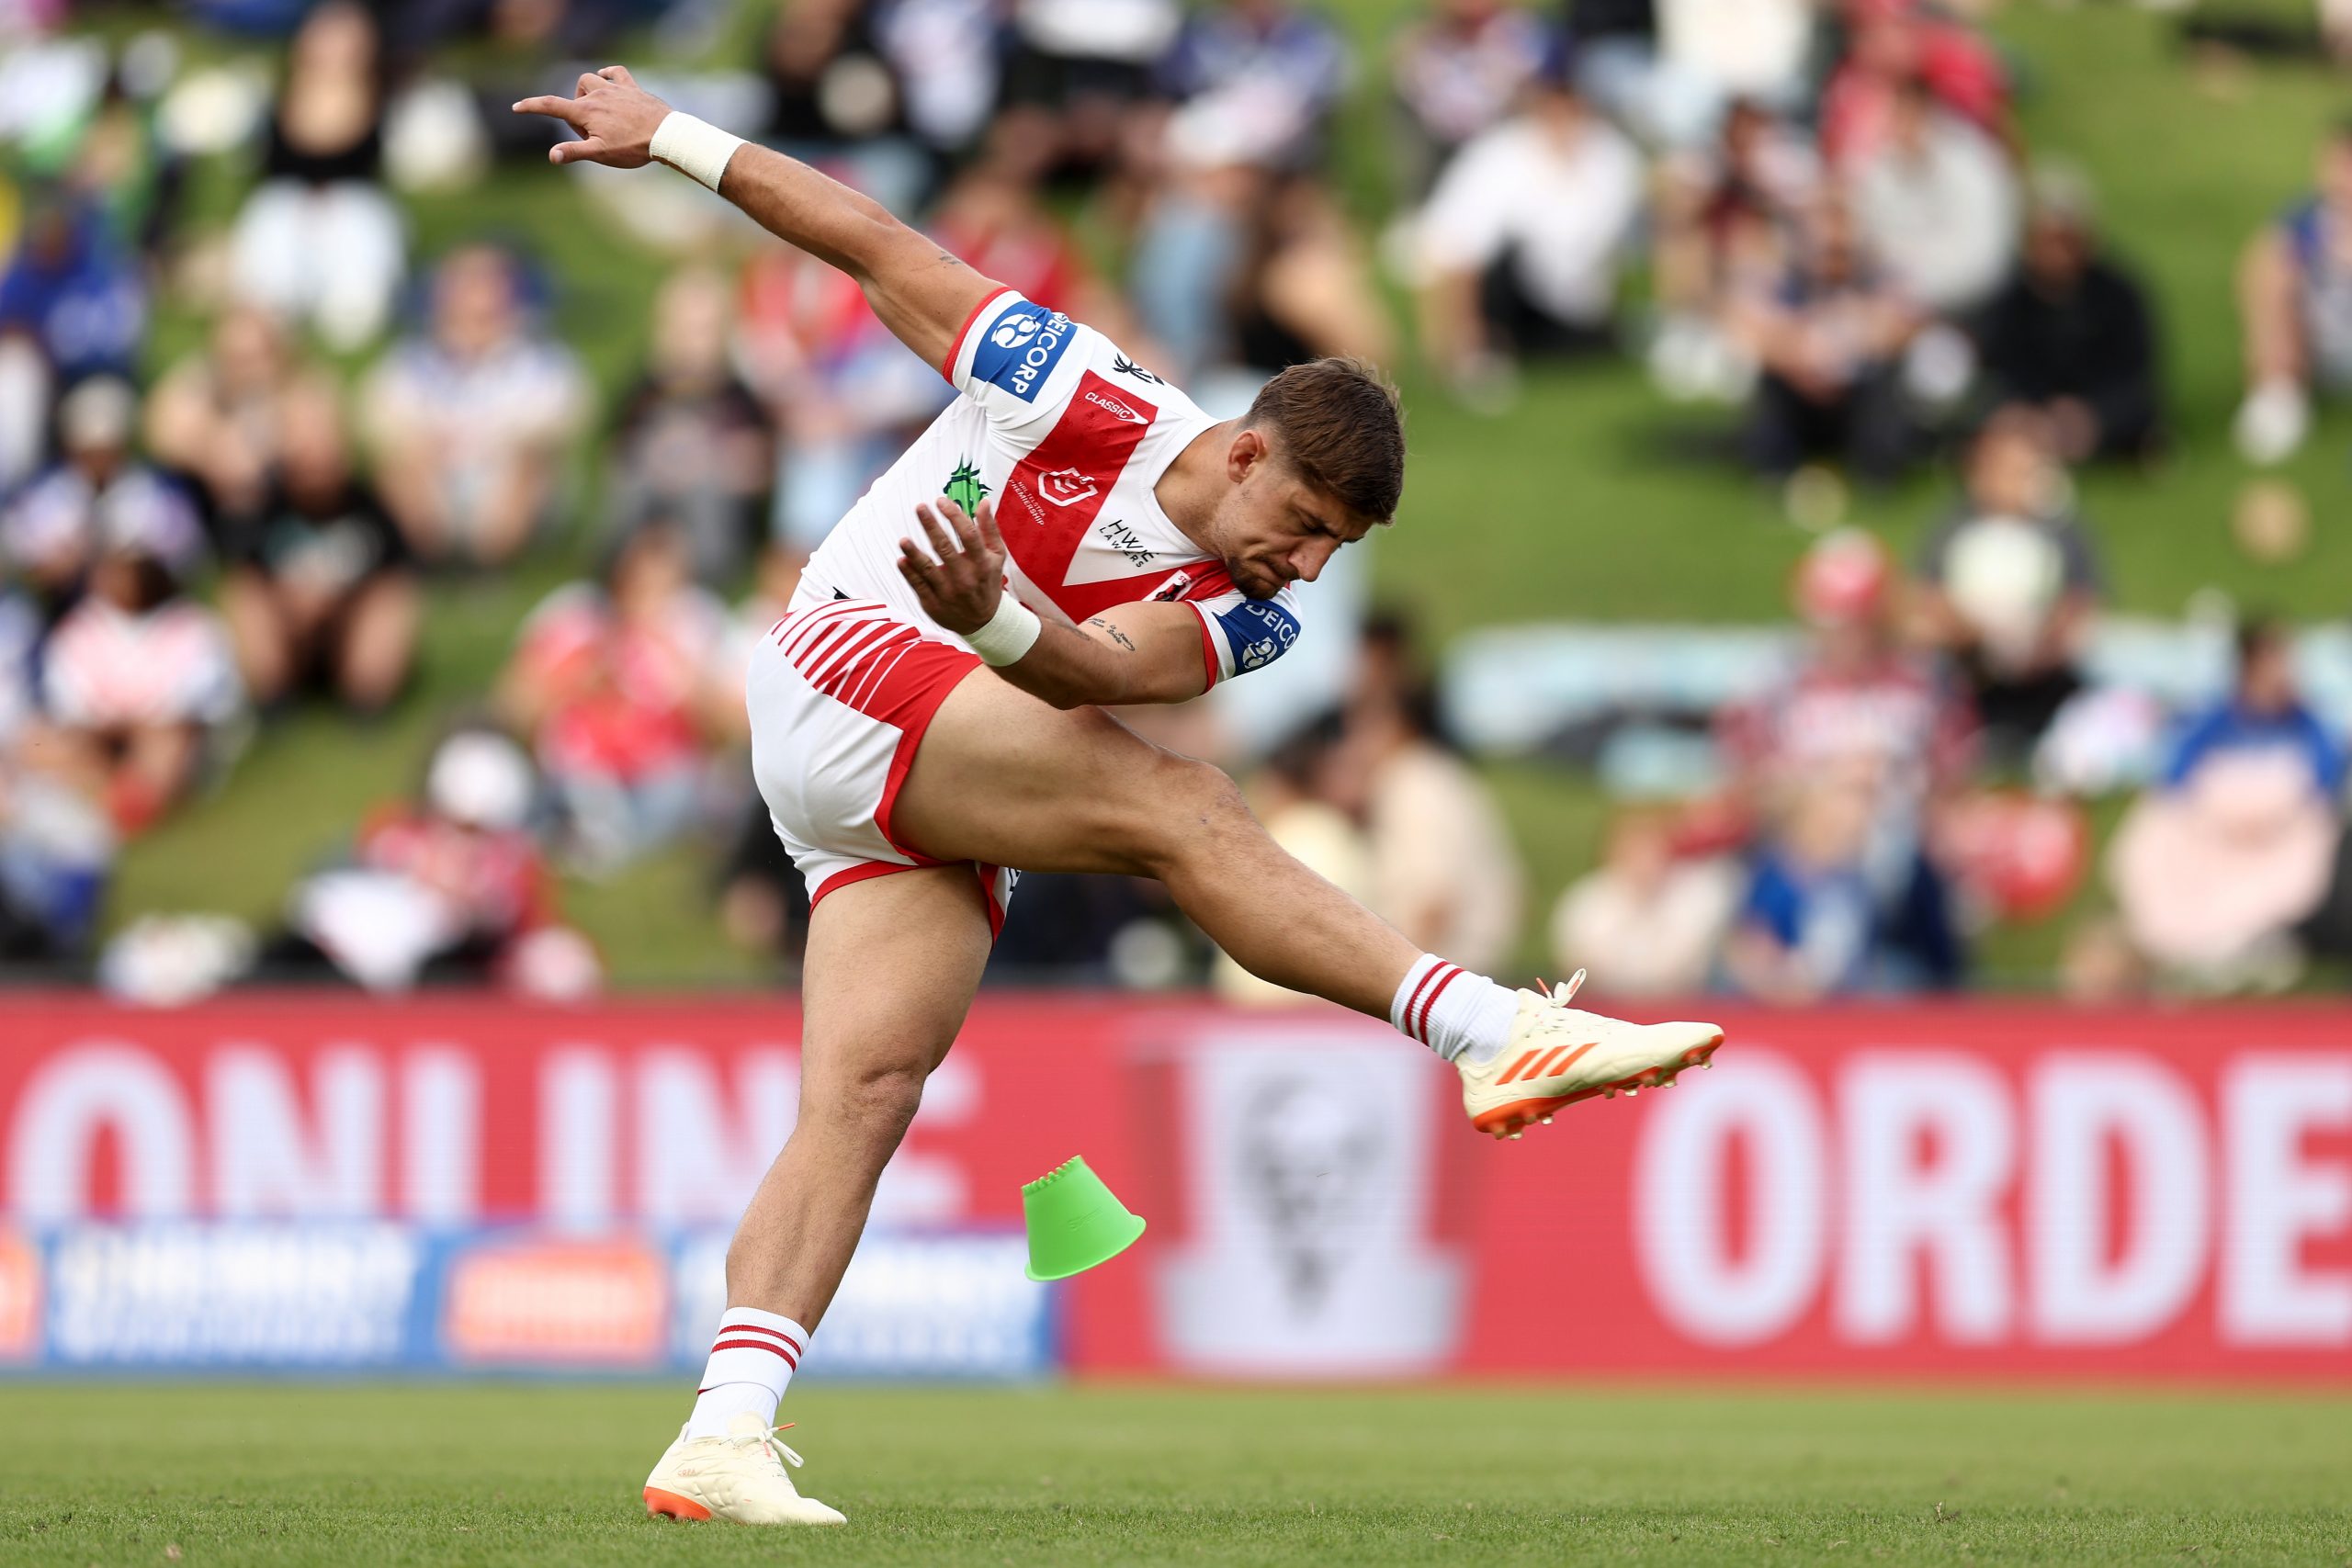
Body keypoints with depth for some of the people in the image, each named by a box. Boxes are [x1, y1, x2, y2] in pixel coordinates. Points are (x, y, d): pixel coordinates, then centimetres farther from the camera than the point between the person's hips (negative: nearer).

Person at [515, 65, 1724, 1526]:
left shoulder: (1246, 614, 3)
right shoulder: (1086, 395, -7)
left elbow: (1098, 670, -18)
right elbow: (876, 245, 0)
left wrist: (993, 616, -39)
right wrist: (676, 137, 1)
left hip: (942, 827, 7)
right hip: (850, 661, -7)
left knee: (866, 1098, -10)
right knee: (1181, 809, -23)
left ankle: (725, 1435, -17)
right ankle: (1496, 1032, -35)